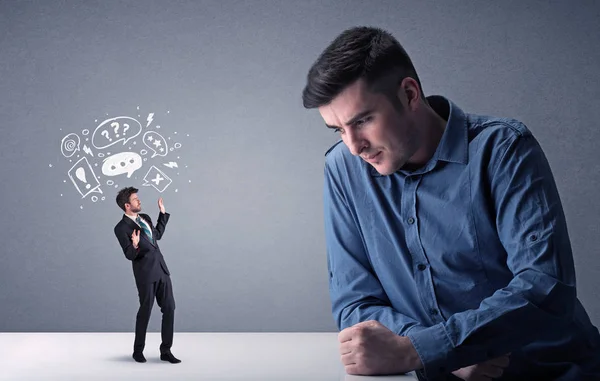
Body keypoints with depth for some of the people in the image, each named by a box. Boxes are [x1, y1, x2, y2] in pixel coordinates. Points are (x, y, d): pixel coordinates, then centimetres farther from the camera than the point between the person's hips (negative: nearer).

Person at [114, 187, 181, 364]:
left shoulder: (144, 218, 13)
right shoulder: (121, 228, -9)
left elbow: (157, 234, 29)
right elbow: (130, 255, -13)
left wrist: (163, 213, 26)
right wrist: (134, 245, -34)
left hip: (161, 269, 7)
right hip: (145, 272, -7)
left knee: (169, 308, 4)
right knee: (145, 311, 4)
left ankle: (166, 351, 13)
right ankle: (138, 350, 23)